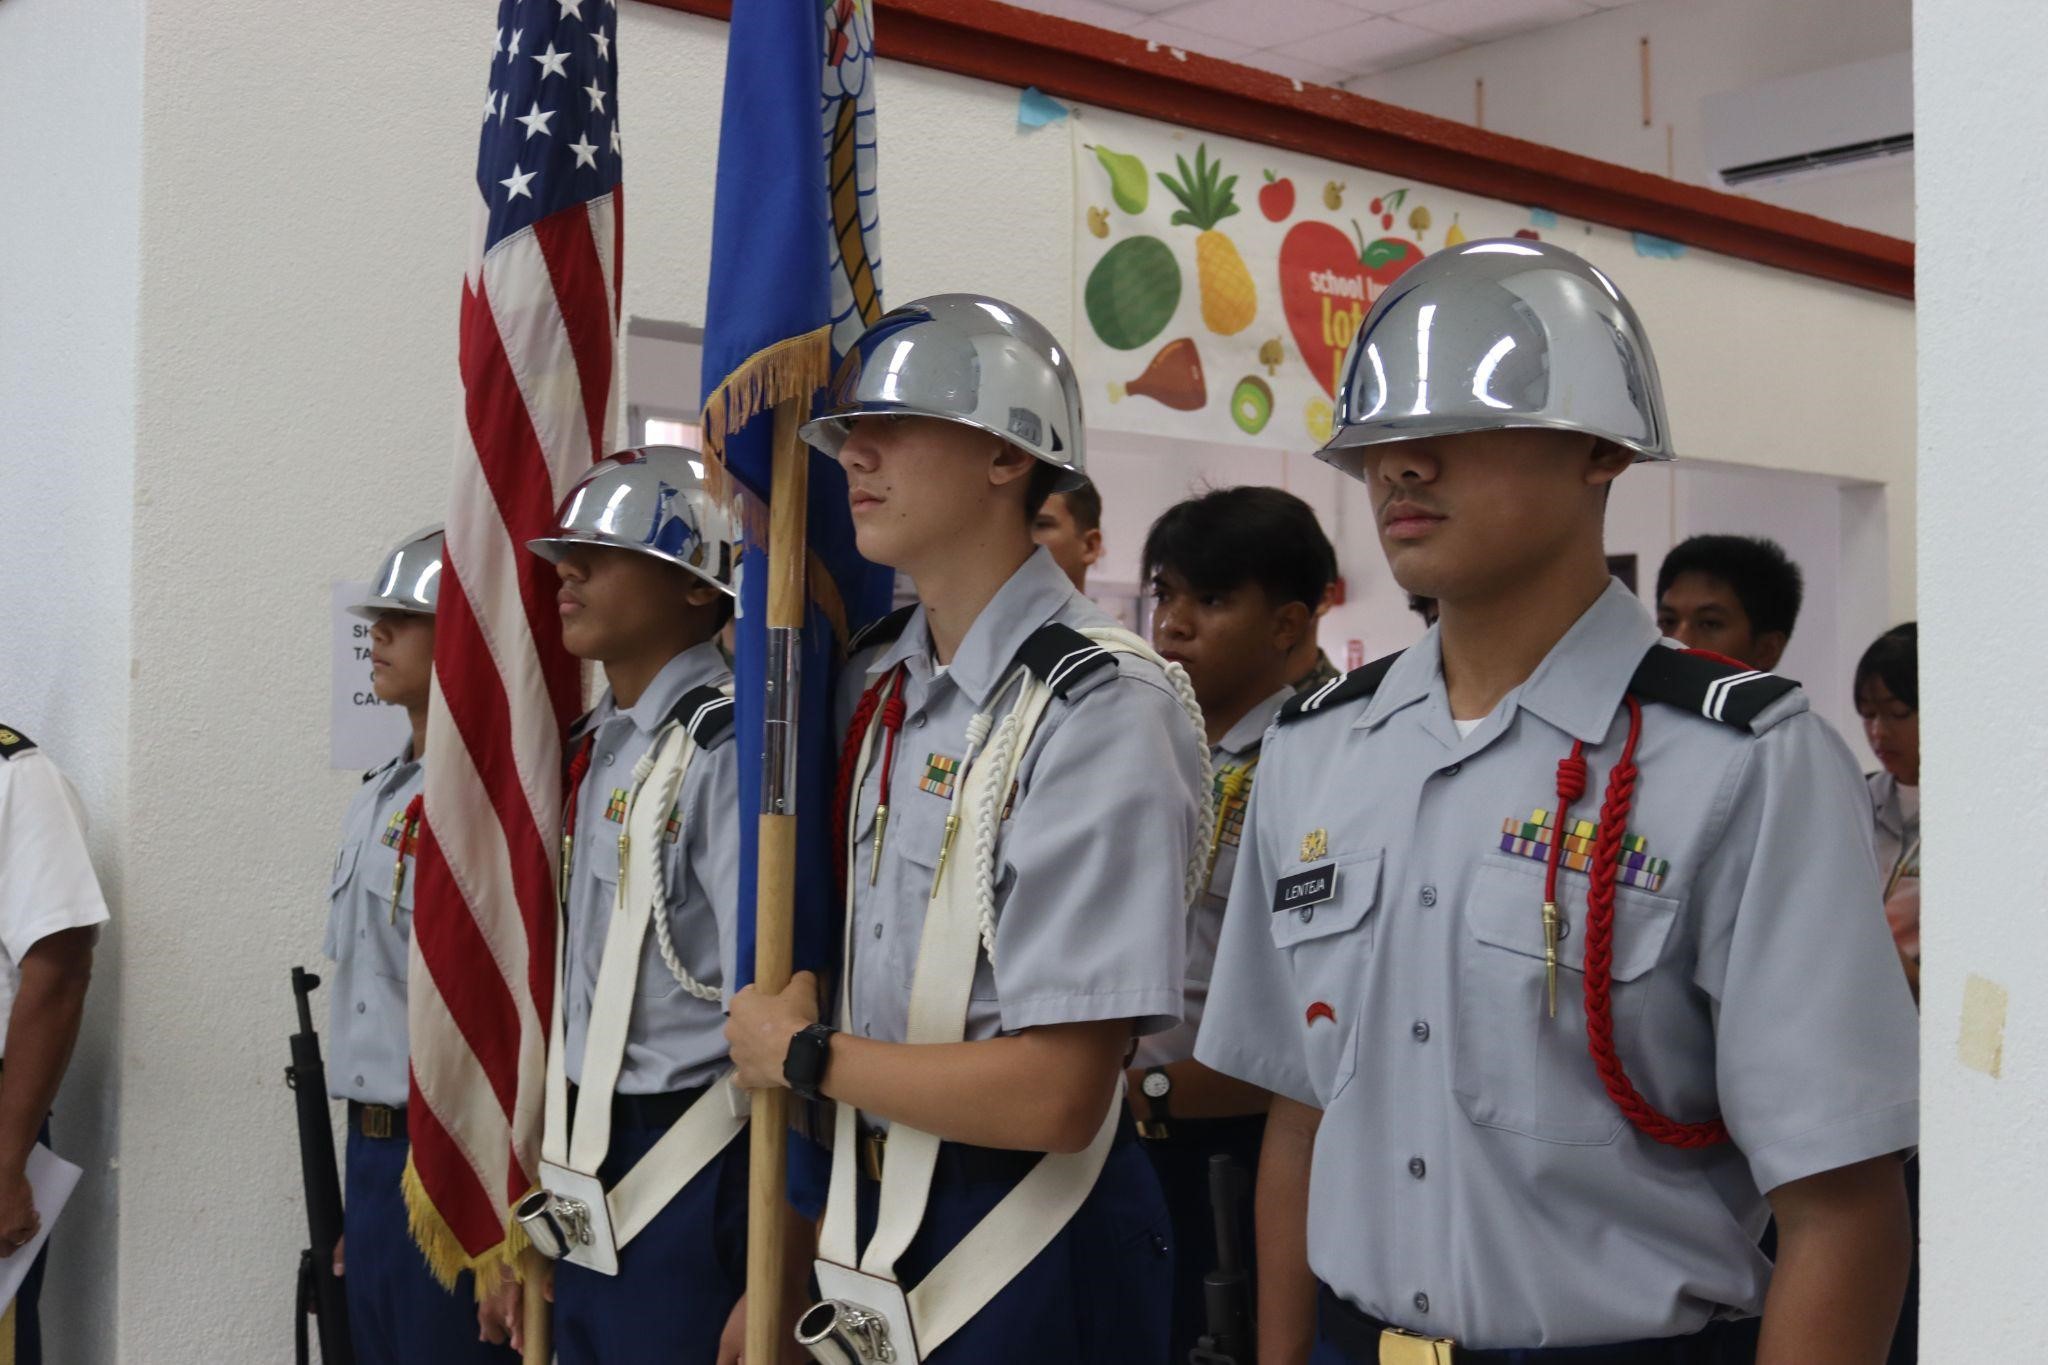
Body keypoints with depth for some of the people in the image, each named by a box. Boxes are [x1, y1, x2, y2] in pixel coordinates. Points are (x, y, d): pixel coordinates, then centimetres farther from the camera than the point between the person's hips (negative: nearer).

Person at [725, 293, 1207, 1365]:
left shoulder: (1102, 712, -20)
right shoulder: (875, 685, 5)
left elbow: (1055, 1095, -24)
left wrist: (801, 1056, -11)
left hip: (1030, 1263, -7)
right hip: (876, 1223, 7)